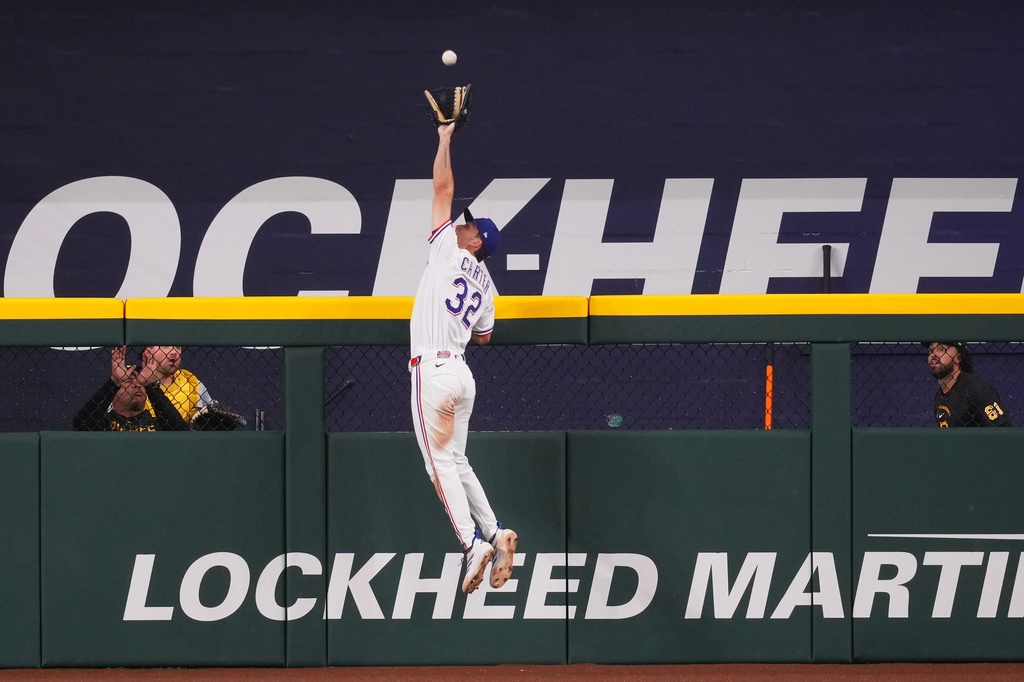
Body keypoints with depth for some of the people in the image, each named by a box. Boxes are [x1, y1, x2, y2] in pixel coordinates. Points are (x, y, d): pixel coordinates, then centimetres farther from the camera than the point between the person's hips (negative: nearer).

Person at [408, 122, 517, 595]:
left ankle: (473, 543, -19)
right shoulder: (484, 285, 17)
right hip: (462, 372, 8)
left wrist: (445, 140, 10)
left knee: (440, 463, -9)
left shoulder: (450, 251, -1)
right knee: (456, 461, 14)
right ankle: (495, 533, 0)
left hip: (433, 369, -8)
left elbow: (443, 188, 1)